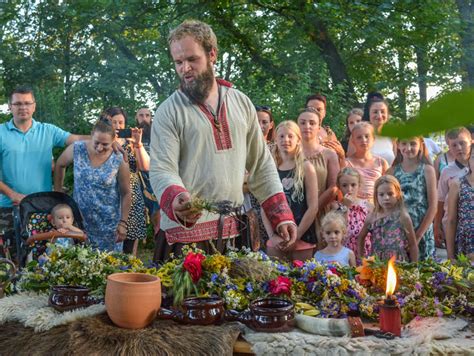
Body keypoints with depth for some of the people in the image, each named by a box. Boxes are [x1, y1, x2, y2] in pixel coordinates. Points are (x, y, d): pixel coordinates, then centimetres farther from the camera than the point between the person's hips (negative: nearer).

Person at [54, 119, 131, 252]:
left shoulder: (119, 161, -12)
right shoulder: (77, 149, -9)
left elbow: (126, 194, -5)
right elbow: (59, 166, 10)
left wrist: (123, 223, -6)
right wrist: (58, 193, 9)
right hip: (80, 220, 2)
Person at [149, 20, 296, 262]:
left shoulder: (242, 103, 9)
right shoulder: (169, 112, -3)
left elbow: (261, 165, 12)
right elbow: (161, 170, -11)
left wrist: (282, 215, 5)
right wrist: (176, 200, -33)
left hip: (233, 230, 4)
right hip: (185, 232, -3)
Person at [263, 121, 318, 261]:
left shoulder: (306, 168, 0)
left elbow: (313, 207, -5)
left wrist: (296, 236, -9)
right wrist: (272, 236, -6)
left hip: (302, 239, -2)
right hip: (275, 239, 2)